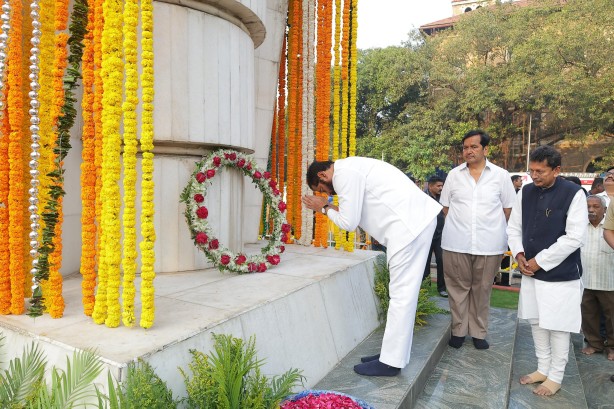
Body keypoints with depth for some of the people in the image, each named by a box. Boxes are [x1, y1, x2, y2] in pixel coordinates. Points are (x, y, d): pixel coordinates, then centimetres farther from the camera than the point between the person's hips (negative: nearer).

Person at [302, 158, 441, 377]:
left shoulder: (345, 173, -11)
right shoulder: (351, 169, 19)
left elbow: (348, 222, -11)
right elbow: (357, 214, 19)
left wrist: (325, 208, 4)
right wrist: (331, 207, 14)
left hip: (410, 223, -10)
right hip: (416, 219, 10)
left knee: (401, 294, -5)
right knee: (403, 293, 13)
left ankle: (391, 362, 5)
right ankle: (392, 352, 23)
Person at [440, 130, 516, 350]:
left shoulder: (501, 175, 1)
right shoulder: (454, 175, 5)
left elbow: (508, 208, 7)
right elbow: (445, 206, 11)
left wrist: (493, 227, 5)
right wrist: (459, 224, 5)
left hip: (489, 243, 0)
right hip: (456, 243, 1)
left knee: (482, 289, 10)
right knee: (458, 288, 8)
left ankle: (479, 332, 24)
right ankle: (459, 330, 22)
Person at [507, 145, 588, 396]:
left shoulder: (574, 194, -13)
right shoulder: (525, 192, 3)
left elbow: (575, 238, -17)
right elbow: (514, 227, 11)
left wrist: (540, 260, -15)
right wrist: (518, 254, -5)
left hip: (560, 275, -5)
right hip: (530, 272, 5)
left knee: (557, 327, 5)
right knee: (537, 322, 15)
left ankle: (555, 377, 23)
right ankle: (543, 368, 33)